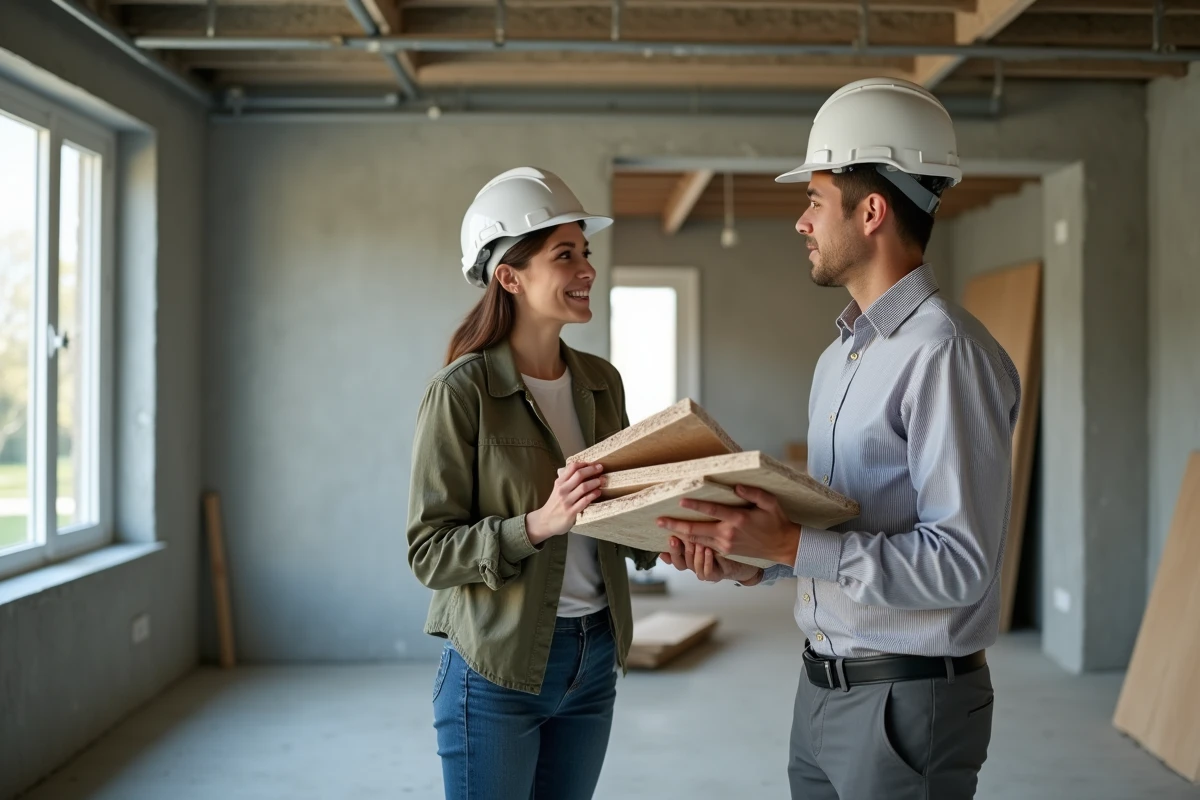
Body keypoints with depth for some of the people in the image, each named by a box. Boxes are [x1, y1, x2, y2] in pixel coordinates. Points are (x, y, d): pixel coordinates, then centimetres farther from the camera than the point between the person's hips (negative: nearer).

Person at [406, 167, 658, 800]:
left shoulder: (601, 382, 4)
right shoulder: (460, 392, -13)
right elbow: (429, 552, -14)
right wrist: (539, 523, -27)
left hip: (595, 658, 6)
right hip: (497, 670, -5)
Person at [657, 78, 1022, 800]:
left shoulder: (947, 354, -18)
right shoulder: (839, 357, 12)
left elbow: (959, 563, -23)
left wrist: (789, 545, -25)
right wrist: (750, 562, 0)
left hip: (909, 700, -8)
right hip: (823, 687, 8)